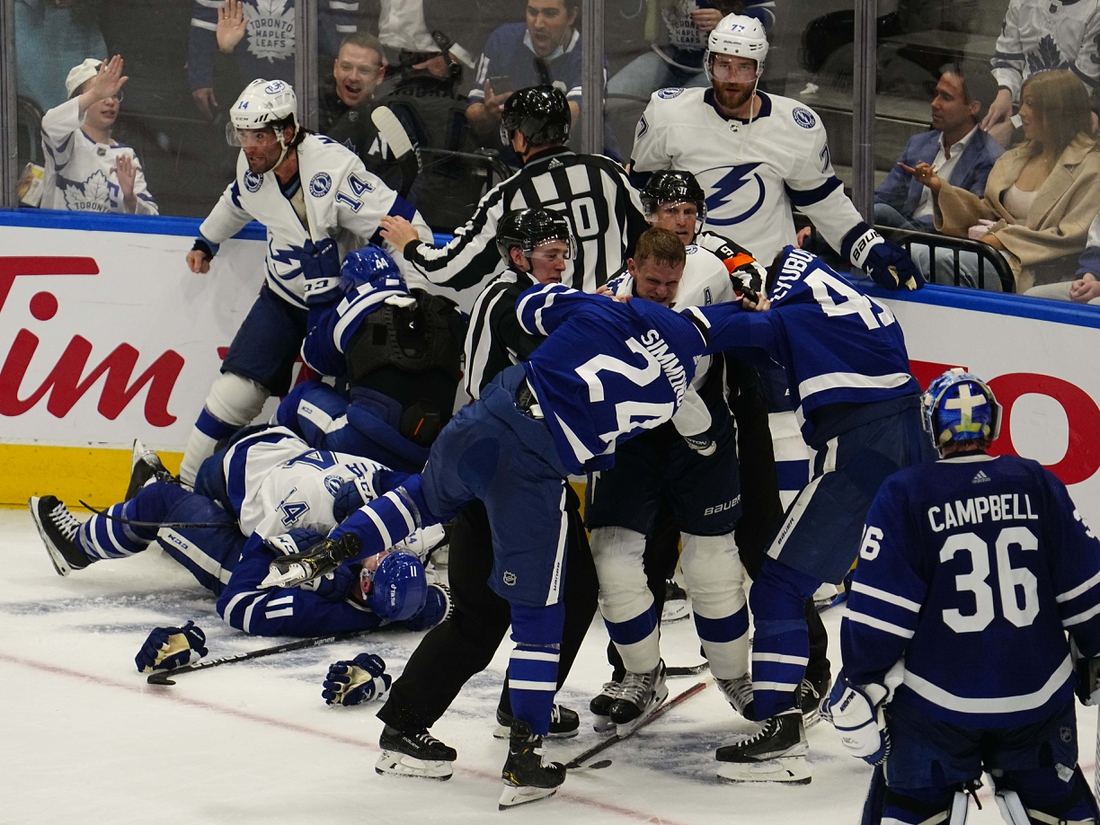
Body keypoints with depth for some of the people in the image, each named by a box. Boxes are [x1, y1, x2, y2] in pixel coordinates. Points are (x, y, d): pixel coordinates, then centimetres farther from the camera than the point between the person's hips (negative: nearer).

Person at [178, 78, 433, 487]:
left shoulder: (334, 169, -30)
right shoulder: (253, 163, -9)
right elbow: (237, 201, 18)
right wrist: (206, 243, 33)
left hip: (340, 301, -5)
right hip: (283, 296, 5)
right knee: (236, 387, -3)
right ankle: (186, 483, 7)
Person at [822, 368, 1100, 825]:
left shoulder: (904, 495, -8)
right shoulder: (1038, 484, 0)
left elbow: (880, 610, -10)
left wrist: (862, 685, 0)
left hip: (940, 704, -2)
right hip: (1040, 696, 2)